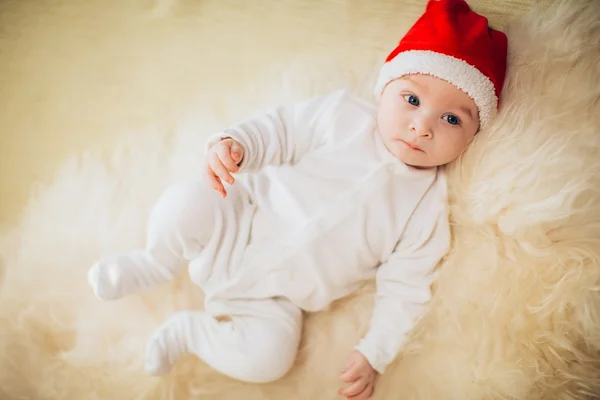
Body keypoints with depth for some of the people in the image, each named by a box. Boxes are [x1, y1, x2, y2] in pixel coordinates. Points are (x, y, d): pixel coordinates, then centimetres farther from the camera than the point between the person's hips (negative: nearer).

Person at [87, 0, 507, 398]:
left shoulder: (428, 209, -8)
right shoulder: (343, 113, -7)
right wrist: (233, 142, -21)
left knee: (269, 357, -24)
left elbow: (404, 290, -5)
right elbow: (280, 128, -1)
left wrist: (374, 354, -12)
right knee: (186, 202, -29)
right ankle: (157, 265, 6)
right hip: (242, 219, 0)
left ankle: (188, 330, 6)